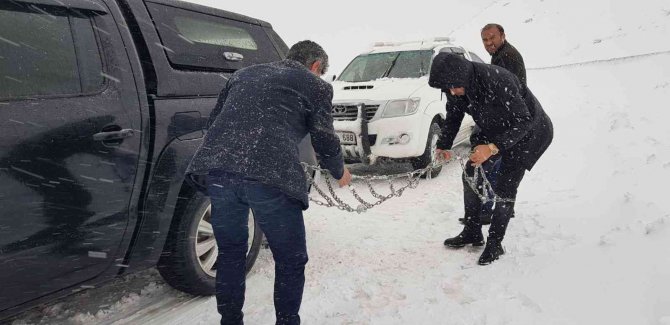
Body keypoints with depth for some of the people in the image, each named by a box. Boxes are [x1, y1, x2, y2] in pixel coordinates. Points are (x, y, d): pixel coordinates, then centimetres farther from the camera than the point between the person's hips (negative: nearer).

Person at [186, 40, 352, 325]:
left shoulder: (244, 74, 28)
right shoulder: (316, 86, 16)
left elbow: (214, 120, 28)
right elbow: (325, 141, 15)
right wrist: (340, 173, 34)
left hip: (218, 171, 5)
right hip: (271, 177, -5)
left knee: (230, 252, 24)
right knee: (291, 261, 14)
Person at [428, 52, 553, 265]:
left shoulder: (497, 81, -37)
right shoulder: (455, 88, -16)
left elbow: (524, 120, -33)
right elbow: (453, 118, 1)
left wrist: (493, 147, -41)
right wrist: (443, 146, -13)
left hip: (530, 131, -7)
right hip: (495, 131, 7)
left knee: (505, 187, -12)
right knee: (471, 174, 3)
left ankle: (494, 244, 4)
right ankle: (472, 233, 18)